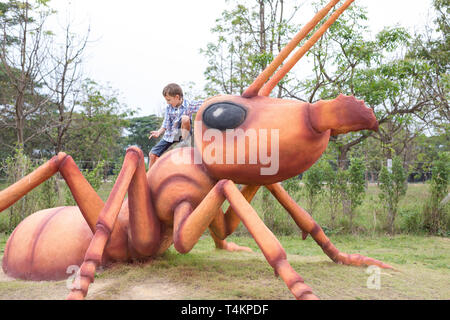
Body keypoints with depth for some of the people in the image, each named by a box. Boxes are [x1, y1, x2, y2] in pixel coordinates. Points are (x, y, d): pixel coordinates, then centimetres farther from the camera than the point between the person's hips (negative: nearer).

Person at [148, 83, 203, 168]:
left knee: (185, 117, -33)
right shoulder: (168, 108, 0)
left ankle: (184, 141, -17)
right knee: (152, 154, -4)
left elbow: (203, 104, -21)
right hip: (169, 135, 4)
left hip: (182, 133, -4)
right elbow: (165, 124, 1)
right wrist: (159, 132, -15)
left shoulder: (188, 105, -12)